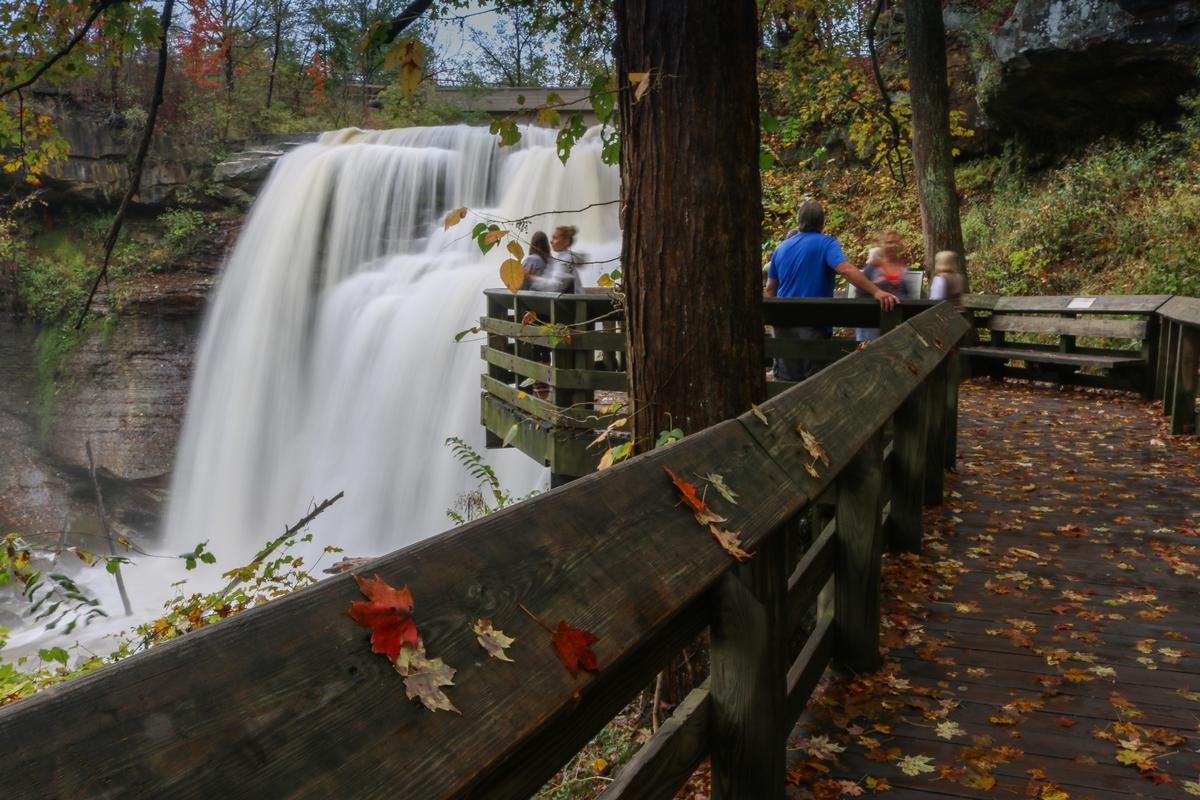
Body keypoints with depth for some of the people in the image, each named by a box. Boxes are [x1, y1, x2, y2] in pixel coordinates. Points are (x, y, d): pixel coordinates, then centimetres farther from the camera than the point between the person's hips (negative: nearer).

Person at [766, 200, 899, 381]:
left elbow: (770, 289, 15)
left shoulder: (781, 249, 10)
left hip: (784, 324, 5)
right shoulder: (826, 243, -7)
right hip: (813, 324, -5)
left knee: (786, 381, 9)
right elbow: (845, 269, -25)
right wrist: (877, 291, -33)